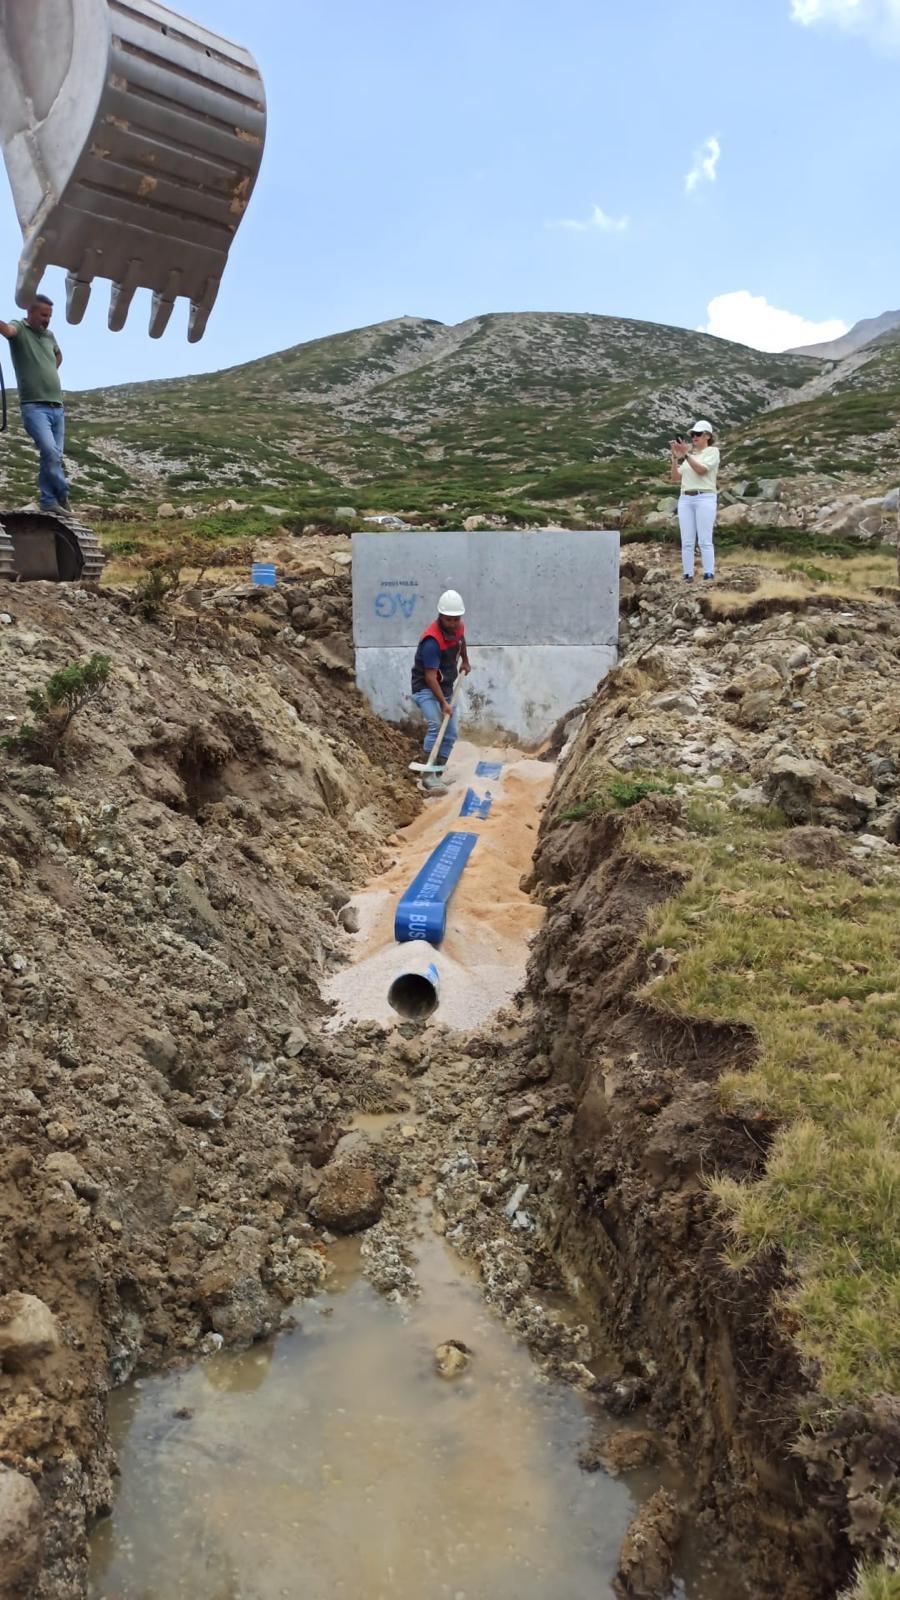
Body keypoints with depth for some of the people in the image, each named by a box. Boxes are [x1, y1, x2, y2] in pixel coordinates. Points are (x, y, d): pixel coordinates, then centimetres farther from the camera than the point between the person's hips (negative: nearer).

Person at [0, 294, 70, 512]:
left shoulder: (49, 335, 15)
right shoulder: (20, 329, -2)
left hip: (57, 407, 6)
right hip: (34, 406, -6)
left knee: (54, 456, 5)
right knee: (50, 452, -21)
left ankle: (49, 501, 11)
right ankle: (62, 493, -4)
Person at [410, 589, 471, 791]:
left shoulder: (458, 627, -5)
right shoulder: (432, 640, -30)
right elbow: (430, 677, -31)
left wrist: (465, 661, 28)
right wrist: (443, 703, -35)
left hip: (445, 689, 8)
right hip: (425, 689, -8)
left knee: (451, 733, 6)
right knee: (436, 725, -28)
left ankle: (437, 775, 13)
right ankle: (428, 775, -28)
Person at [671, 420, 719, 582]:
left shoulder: (712, 451, 3)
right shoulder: (689, 454, 19)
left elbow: (701, 470, -15)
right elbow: (675, 478, 11)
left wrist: (685, 454, -21)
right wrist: (675, 457, 0)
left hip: (705, 498, -5)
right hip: (685, 500, 5)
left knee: (705, 541, -11)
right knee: (687, 542, -1)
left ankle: (709, 576, -12)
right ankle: (688, 576, -1)